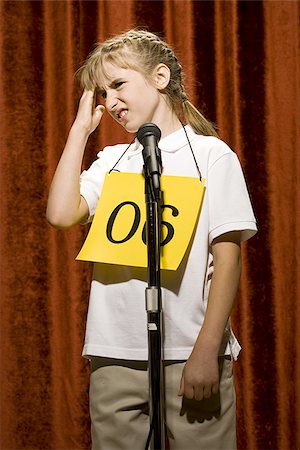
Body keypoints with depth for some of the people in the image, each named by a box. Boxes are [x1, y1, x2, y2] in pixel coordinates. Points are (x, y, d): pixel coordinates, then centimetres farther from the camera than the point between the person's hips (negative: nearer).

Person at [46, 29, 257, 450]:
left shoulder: (211, 155, 2)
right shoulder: (111, 160, 15)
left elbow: (227, 255, -4)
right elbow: (62, 214, -2)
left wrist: (207, 350, -13)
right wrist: (81, 128, 6)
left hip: (189, 356, -4)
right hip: (114, 357, 4)